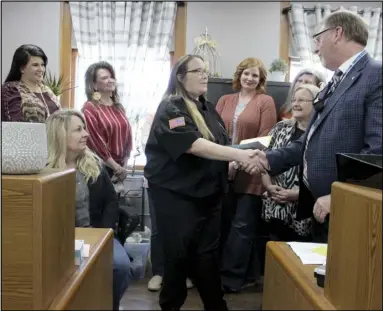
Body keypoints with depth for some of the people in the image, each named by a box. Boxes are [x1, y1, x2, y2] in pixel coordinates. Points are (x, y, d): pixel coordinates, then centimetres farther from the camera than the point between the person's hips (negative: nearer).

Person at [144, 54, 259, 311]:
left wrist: (237, 162, 0)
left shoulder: (207, 108, 13)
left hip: (208, 192, 7)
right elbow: (194, 145, -26)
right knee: (178, 254, 4)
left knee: (208, 253, 10)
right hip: (176, 193, -6)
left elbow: (221, 144, 20)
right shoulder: (171, 108, -12)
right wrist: (238, 154, -32)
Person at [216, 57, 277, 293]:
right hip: (223, 171, 5)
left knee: (242, 226, 1)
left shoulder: (266, 102, -1)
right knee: (225, 223, 11)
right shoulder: (225, 100, 13)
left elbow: (264, 138, -9)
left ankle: (230, 278, 10)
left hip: (250, 173, -5)